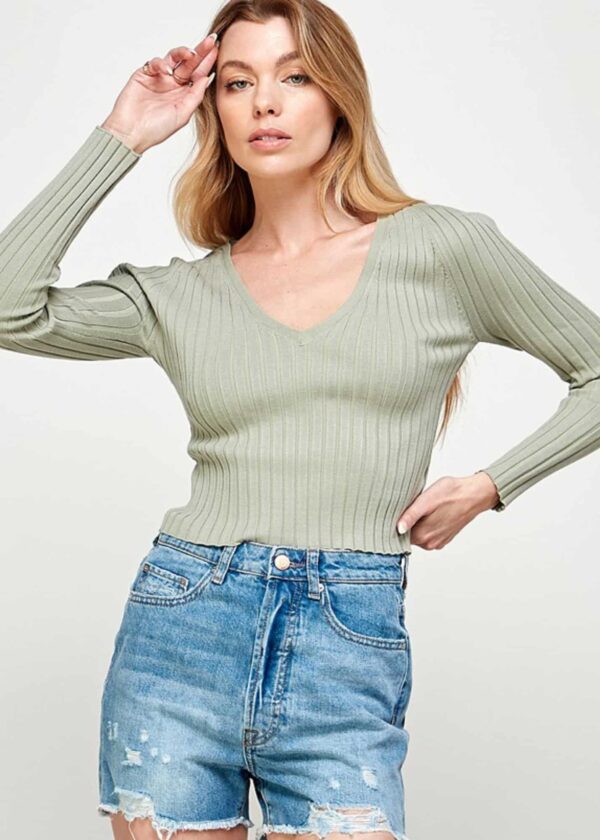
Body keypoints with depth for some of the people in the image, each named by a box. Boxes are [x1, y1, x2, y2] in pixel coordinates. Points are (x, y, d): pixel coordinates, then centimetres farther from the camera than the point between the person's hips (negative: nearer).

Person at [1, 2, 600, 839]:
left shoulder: (445, 249, 3)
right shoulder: (179, 295, 7)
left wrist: (487, 486, 2)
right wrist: (121, 139, 0)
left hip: (350, 658, -1)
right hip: (180, 636, 2)